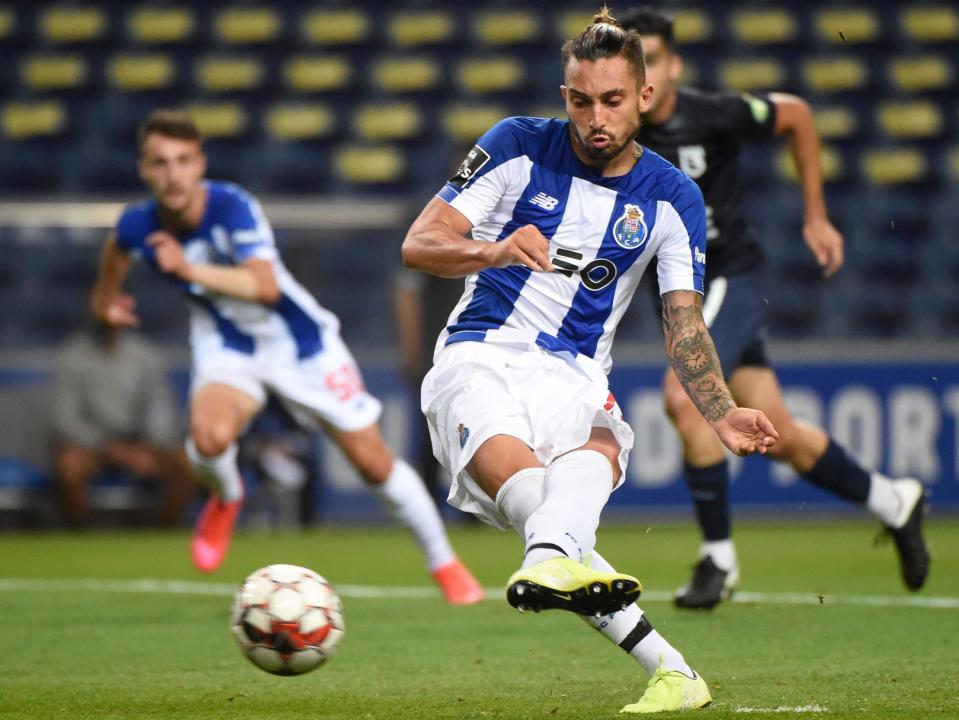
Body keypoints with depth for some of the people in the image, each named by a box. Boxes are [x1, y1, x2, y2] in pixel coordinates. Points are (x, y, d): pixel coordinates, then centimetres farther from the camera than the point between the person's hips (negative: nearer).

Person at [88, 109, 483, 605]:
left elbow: (266, 286, -43)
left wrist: (191, 270, -51)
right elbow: (117, 249, 11)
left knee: (374, 463, 1)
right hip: (227, 347, 2)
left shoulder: (232, 207, -29)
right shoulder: (137, 226, -16)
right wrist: (105, 298, 25)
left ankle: (444, 564, 24)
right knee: (210, 437, -31)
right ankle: (226, 498, 7)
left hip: (301, 342, -2)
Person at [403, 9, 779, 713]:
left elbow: (684, 325, 1)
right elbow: (418, 244, -4)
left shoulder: (673, 197, 5)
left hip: (574, 376, 3)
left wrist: (722, 413, -18)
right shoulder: (519, 146, 0)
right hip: (480, 357, -3)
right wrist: (495, 251, -26)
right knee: (505, 460, -36)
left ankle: (549, 562, -66)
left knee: (598, 449, -35)